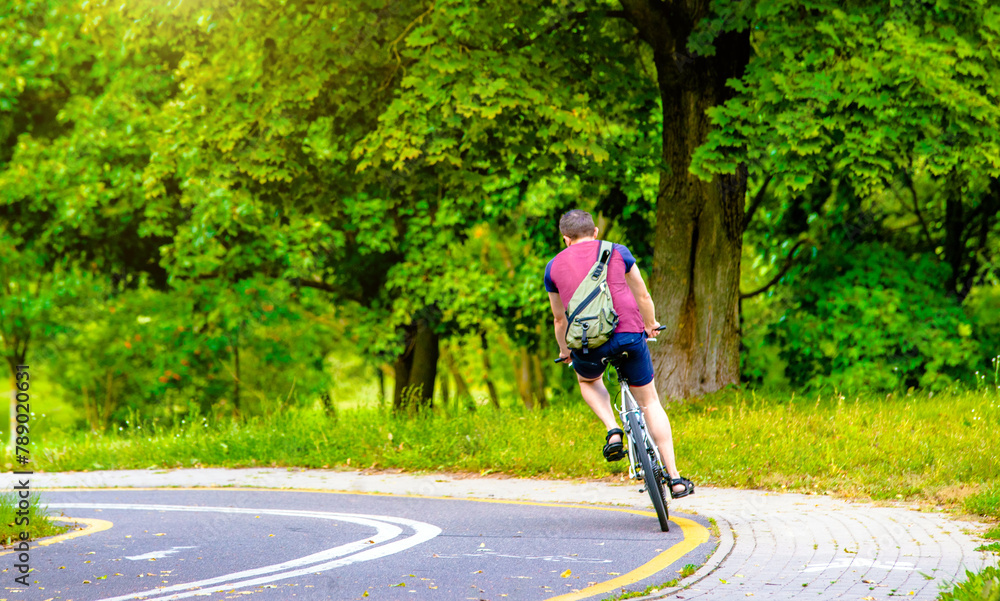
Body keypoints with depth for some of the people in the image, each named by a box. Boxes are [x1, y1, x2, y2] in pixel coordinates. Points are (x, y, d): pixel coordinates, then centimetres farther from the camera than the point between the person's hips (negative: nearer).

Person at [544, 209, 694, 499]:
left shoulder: (554, 267, 16)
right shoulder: (617, 252, 15)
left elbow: (559, 318, 26)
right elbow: (643, 296, 23)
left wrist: (564, 351, 43)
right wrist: (650, 326, 42)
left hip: (587, 343, 0)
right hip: (628, 333, 0)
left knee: (588, 380, 34)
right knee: (649, 403, 13)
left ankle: (613, 430, 8)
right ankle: (675, 479, 8)